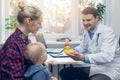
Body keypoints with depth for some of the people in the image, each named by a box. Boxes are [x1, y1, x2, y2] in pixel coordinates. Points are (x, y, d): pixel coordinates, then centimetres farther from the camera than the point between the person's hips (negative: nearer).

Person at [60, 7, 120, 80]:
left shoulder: (108, 32, -18)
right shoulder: (87, 31, 8)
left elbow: (107, 56, -30)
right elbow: (83, 47, 22)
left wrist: (83, 58, -40)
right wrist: (73, 51, -3)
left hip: (109, 70, -8)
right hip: (93, 67, 8)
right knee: (64, 72, 1)